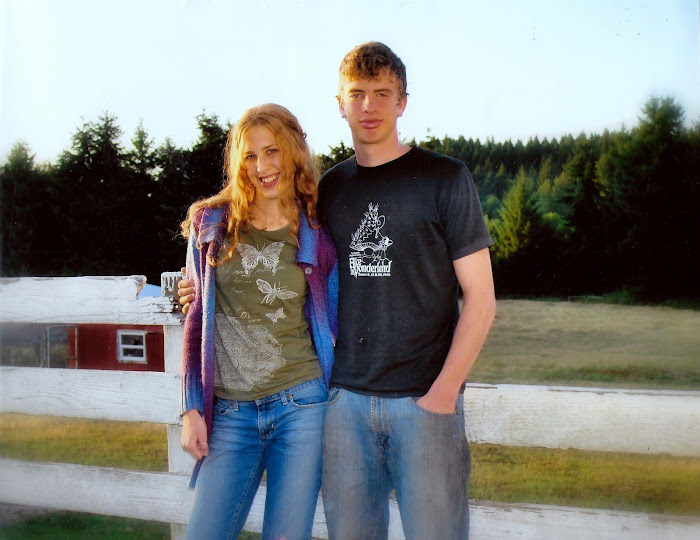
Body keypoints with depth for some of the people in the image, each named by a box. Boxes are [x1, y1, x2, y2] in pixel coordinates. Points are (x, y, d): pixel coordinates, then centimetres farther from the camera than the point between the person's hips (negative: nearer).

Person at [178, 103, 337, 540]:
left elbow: (333, 326, 8)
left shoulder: (318, 237, 2)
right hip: (230, 413, 1)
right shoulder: (211, 224, 5)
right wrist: (192, 409, 4)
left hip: (301, 405, -1)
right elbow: (196, 320, 8)